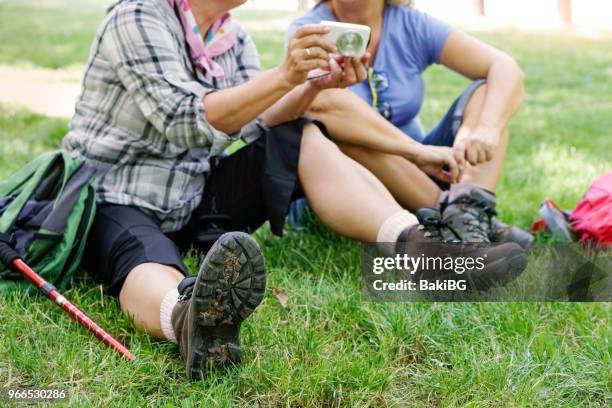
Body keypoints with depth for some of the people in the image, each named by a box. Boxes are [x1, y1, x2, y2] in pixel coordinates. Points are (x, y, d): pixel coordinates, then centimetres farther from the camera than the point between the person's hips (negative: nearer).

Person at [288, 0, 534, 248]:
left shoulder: (413, 25, -3)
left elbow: (506, 69, -12)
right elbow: (323, 102, -34)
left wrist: (487, 130, -33)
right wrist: (418, 151, -41)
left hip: (418, 176, 4)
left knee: (488, 87, -11)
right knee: (336, 127, -32)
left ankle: (470, 210, -35)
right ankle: (446, 209, -29)